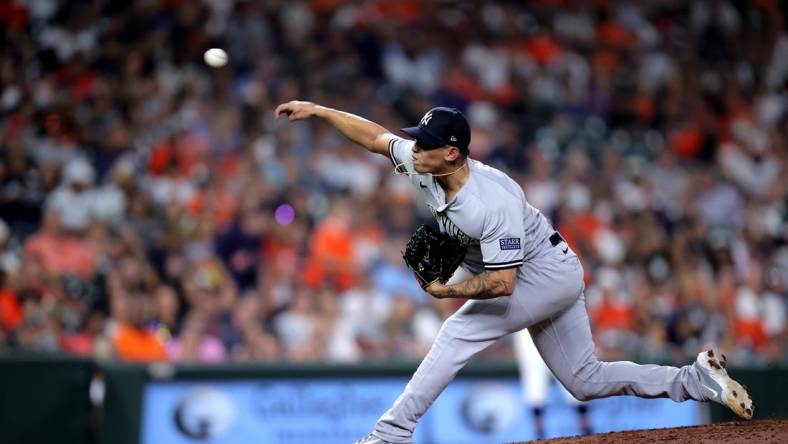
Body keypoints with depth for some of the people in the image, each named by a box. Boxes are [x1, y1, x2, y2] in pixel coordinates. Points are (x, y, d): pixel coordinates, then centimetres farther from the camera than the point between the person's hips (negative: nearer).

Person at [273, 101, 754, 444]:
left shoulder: (492, 203, -34)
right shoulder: (425, 165, -11)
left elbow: (502, 283, -35)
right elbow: (376, 136, 2)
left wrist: (446, 290, -27)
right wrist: (319, 110, -2)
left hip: (547, 272, -9)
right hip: (555, 279, 9)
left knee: (457, 335, -17)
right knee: (587, 381, 11)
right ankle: (699, 378, 14)